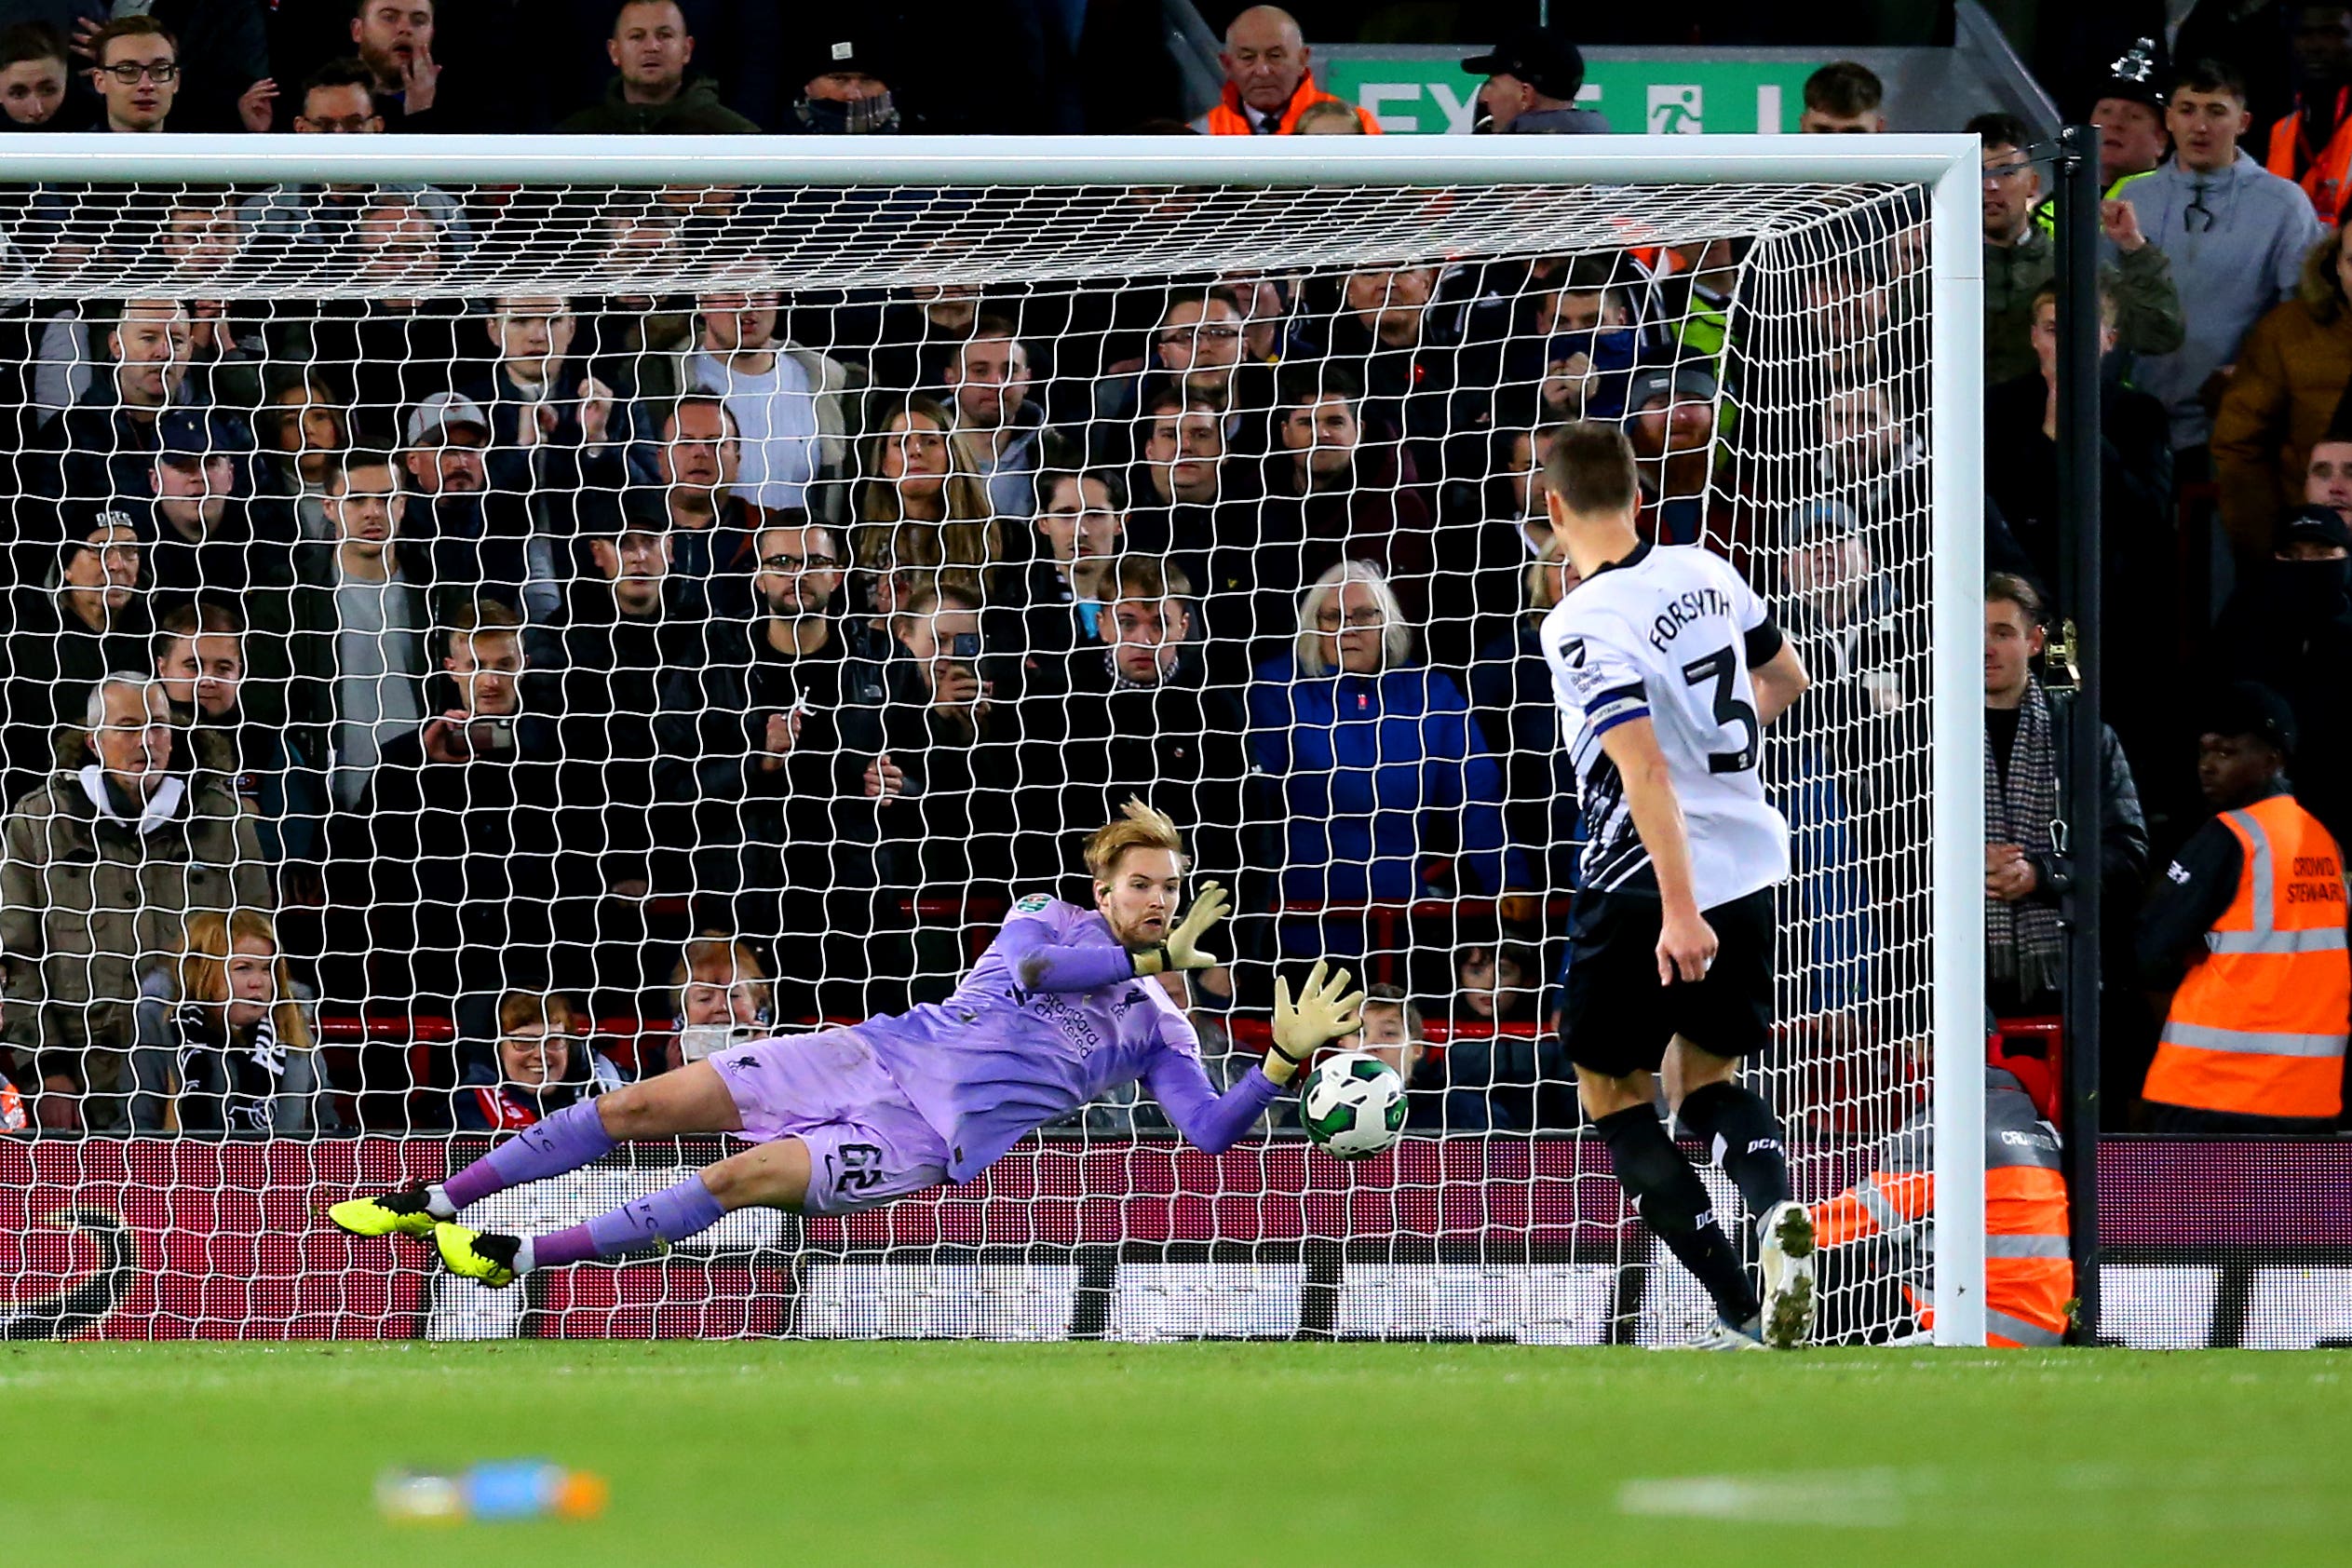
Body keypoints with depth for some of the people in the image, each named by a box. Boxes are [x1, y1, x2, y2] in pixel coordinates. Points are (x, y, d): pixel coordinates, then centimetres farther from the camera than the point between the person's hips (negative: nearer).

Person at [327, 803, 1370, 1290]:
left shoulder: (1157, 1026, 7)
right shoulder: (1050, 923, 8)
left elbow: (1211, 1131, -4)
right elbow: (1029, 967, -16)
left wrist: (1287, 1061, -17)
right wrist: (1153, 960, -17)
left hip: (934, 1142, -2)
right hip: (879, 1055, 2)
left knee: (742, 1179, -25)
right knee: (645, 1105, -6)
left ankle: (521, 1258, -19)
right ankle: (435, 1204, 5)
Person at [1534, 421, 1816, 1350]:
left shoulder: (1583, 626, -18)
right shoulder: (1705, 575, 4)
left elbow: (1645, 767, -27)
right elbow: (1786, 681, 20)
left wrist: (1680, 909, -29)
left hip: (1648, 888, -7)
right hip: (1752, 864, 7)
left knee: (1613, 1091, 10)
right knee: (1707, 1076, 21)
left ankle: (1742, 1315, -3)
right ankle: (1775, 1209, -13)